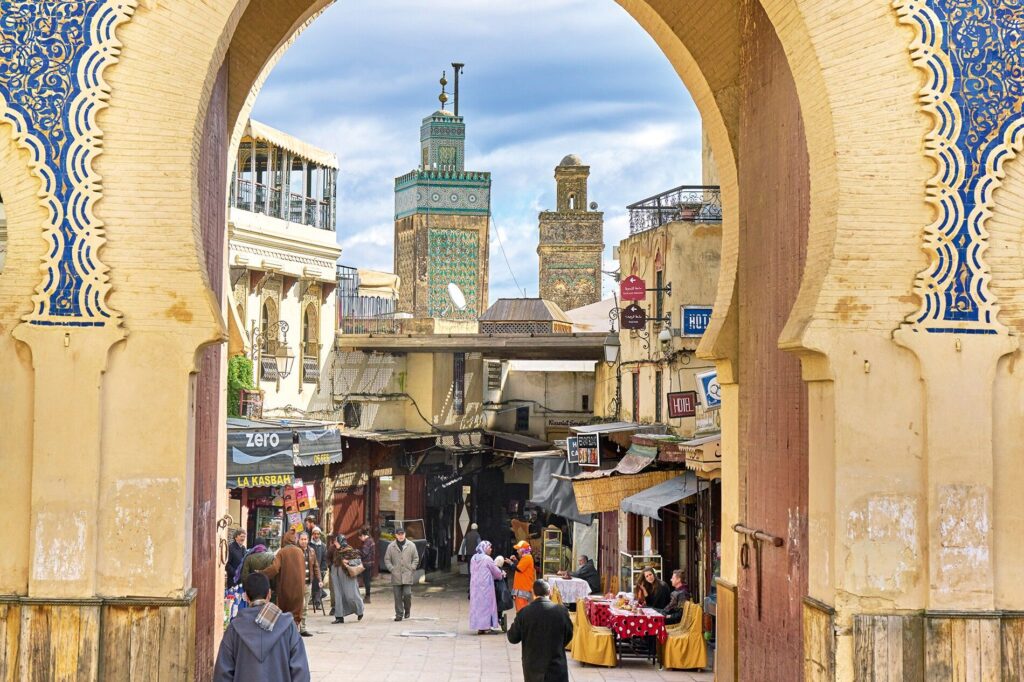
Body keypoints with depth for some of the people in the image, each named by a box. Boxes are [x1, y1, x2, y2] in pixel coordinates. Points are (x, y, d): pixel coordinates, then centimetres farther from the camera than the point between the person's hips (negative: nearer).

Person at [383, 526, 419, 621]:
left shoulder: (411, 545, 5)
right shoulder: (391, 546, 5)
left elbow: (416, 559, 10)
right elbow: (387, 559, 9)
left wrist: (412, 568, -2)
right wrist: (392, 569, -4)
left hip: (408, 575, -1)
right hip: (396, 576, 1)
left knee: (407, 594, -9)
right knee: (397, 596, 1)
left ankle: (407, 610, 16)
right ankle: (399, 614, 10)